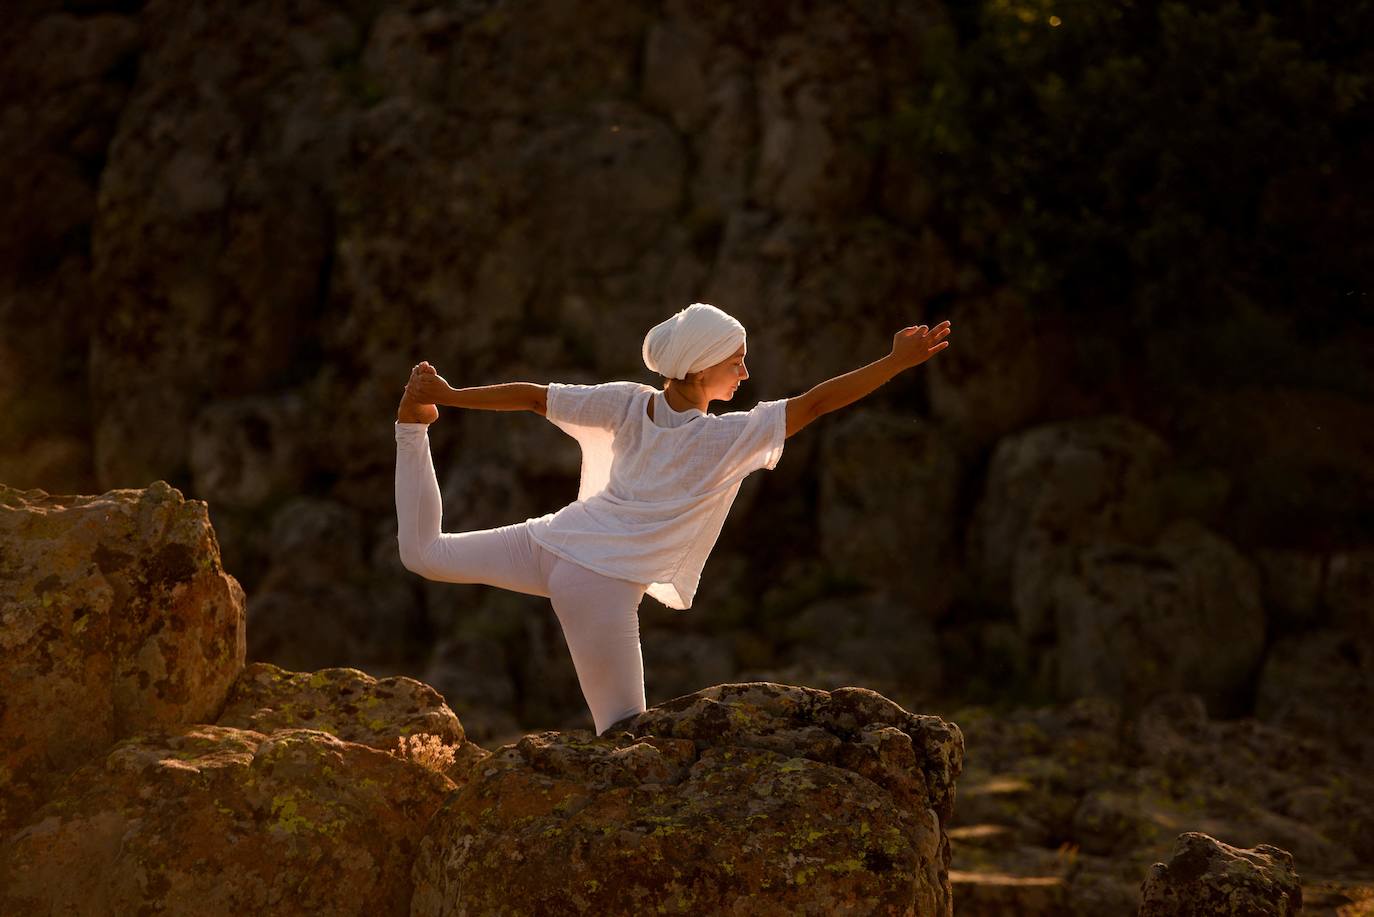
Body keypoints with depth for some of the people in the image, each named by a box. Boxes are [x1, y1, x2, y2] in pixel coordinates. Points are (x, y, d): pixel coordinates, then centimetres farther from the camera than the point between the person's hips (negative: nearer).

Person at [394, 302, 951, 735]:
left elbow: (531, 396, 2)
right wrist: (899, 361, -15)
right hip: (605, 585, -6)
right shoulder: (728, 439, -16)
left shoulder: (628, 403, -3)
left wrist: (449, 396, 14)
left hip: (554, 543, 6)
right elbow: (817, 402, -18)